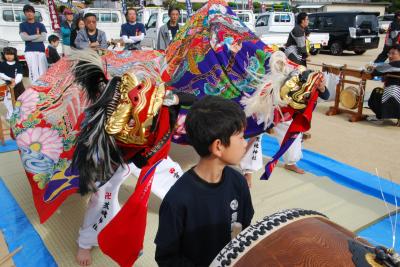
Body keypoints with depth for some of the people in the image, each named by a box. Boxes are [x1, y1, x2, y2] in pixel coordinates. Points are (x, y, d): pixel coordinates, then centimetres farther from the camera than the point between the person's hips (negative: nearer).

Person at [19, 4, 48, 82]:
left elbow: (43, 38, 0)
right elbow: (24, 37, -4)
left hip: (41, 51, 2)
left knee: (43, 72, -5)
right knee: (34, 72, -9)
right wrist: (37, 35, -1)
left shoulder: (40, 25, 15)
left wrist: (30, 38, -3)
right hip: (30, 51, -2)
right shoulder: (22, 25, 12)